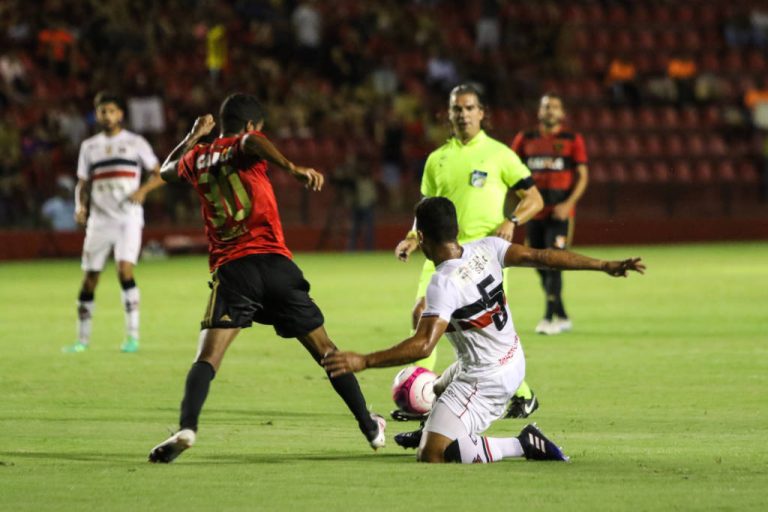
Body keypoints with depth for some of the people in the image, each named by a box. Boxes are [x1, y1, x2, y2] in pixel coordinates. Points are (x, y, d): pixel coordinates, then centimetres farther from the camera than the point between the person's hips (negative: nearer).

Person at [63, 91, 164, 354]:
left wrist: (143, 189, -15)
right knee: (90, 277, 3)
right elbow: (83, 183, 16)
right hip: (99, 220, 3)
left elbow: (159, 174, 5)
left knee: (125, 270, -20)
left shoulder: (135, 143, 4)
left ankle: (132, 336, -17)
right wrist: (80, 207, -3)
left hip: (128, 217, -3)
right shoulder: (89, 146, 12)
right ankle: (83, 338, 14)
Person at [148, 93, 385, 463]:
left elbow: (167, 170, 40)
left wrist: (194, 135, 51)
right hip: (274, 262, -1)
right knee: (324, 349, 11)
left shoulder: (197, 158, 17)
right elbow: (252, 143, -20)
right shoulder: (244, 145, 6)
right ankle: (369, 426, 20)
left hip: (230, 267, 1)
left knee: (208, 357, -9)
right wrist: (293, 168, -30)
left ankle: (186, 429, -34)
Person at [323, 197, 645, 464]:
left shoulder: (443, 285, -27)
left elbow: (423, 346, -34)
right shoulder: (486, 250, -9)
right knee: (442, 387, 38)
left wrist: (363, 362, -34)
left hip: (485, 379, -9)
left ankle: (522, 446, -11)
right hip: (514, 360, 9)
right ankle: (433, 432, 69)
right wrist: (605, 266, -9)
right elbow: (538, 257, -11)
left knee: (431, 455, -12)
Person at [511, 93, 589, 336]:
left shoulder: (572, 140, 1)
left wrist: (569, 203, -13)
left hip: (560, 213, -4)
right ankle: (562, 317, 18)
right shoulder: (526, 140, 9)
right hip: (534, 212, 4)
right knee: (541, 267, 7)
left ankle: (549, 317, -15)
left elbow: (582, 175, 0)